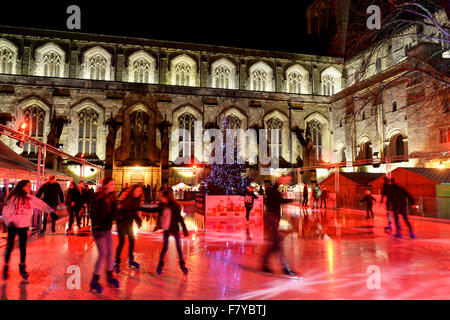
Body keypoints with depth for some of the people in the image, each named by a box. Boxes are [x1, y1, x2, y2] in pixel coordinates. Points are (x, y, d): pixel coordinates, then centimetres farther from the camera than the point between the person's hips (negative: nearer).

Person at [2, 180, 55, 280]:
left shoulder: (31, 198, -3)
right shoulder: (13, 198, -11)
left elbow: (41, 204, -12)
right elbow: (5, 212, -6)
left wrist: (51, 210, -25)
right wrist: (9, 222, -16)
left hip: (23, 226, 2)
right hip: (12, 226, -2)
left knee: (23, 247, 7)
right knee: (9, 247, 5)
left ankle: (22, 267, 23)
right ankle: (5, 267, 23)